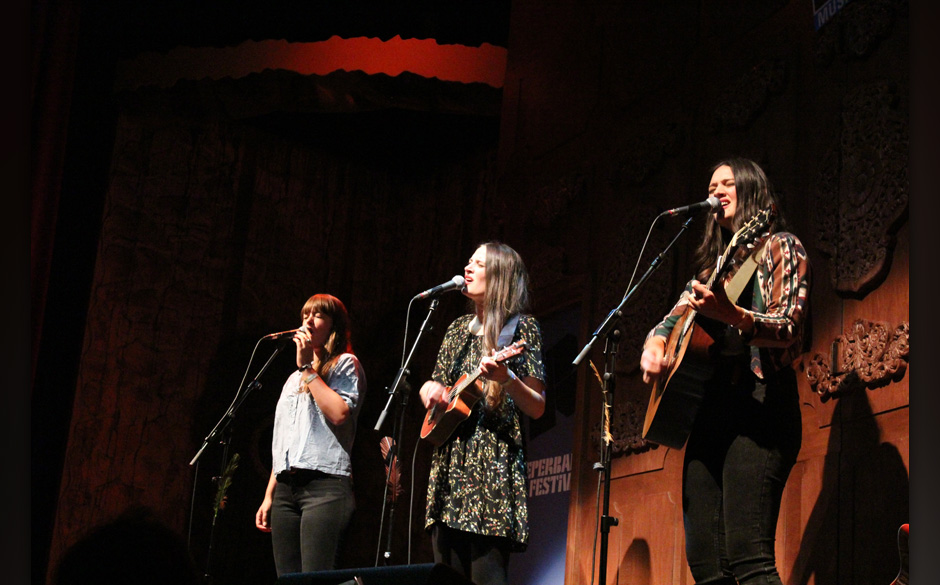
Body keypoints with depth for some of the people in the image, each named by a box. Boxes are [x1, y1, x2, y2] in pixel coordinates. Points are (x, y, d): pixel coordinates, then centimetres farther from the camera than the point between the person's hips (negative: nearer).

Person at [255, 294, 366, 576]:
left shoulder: (345, 364, 7)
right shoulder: (294, 378, 28)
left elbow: (339, 414, -13)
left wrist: (308, 367, -6)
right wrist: (269, 496, 19)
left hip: (325, 484, -7)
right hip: (285, 488, 7)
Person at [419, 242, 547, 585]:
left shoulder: (521, 328, 1)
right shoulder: (458, 330, 19)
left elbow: (537, 409, -5)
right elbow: (435, 389, 27)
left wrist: (506, 379, -23)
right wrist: (428, 388, 4)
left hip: (494, 466, -6)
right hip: (448, 465, 6)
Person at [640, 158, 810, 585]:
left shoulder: (780, 247, 5)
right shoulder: (714, 264, 26)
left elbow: (790, 329, -9)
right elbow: (673, 319, 29)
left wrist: (730, 315, -29)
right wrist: (654, 344, 4)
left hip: (757, 404, -7)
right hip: (709, 408, 7)